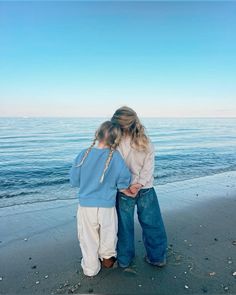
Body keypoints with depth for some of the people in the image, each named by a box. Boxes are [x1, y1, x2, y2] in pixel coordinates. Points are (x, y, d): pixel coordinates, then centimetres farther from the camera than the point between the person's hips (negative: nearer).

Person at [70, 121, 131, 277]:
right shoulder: (116, 157, -17)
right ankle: (107, 258, 47)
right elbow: (124, 179, -14)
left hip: (85, 205, 2)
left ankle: (91, 268, 37)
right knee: (108, 234, 25)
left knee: (89, 238, 20)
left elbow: (74, 181, -3)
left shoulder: (84, 154, -12)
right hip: (107, 206, -1)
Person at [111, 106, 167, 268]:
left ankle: (124, 259, 34)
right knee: (152, 224, 18)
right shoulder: (146, 142, -6)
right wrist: (139, 184, -15)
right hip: (146, 189, 3)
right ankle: (158, 257, 34)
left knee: (125, 225, 16)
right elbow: (149, 166, -11)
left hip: (123, 190, -2)